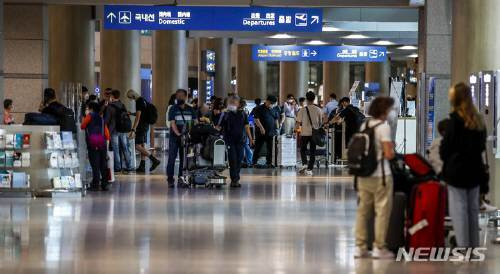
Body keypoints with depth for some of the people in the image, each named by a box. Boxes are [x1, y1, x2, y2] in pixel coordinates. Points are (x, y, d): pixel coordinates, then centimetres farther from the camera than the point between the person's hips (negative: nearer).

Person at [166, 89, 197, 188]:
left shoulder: (190, 109, 11)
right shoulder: (173, 109, 1)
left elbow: (195, 123, 9)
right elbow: (172, 123, -8)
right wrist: (178, 134, -20)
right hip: (174, 137, -3)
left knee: (184, 159, 2)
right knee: (172, 158, -4)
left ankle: (181, 179, 6)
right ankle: (170, 179, -1)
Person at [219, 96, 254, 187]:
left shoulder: (243, 114, 6)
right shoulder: (227, 115, 0)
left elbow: (246, 127, 9)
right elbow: (220, 127, 0)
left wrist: (250, 138, 5)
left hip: (240, 140, 2)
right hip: (230, 140, -2)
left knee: (239, 159, 4)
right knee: (233, 160, -8)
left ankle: (235, 179, 14)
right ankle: (234, 179, -7)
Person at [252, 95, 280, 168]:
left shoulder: (274, 110, 13)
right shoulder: (260, 109, -4)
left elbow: (276, 120, 19)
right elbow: (256, 119, -12)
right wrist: (261, 128, -21)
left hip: (271, 132, 5)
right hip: (261, 132, -5)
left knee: (270, 148, 4)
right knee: (258, 148, 0)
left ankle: (269, 163, 10)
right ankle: (254, 162, 6)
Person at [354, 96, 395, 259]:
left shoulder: (364, 125, 8)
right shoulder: (383, 127, -12)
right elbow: (388, 154, -17)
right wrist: (392, 149, 5)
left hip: (363, 175, 7)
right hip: (380, 175, -7)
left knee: (363, 210, 11)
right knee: (382, 211, 1)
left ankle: (360, 247, 15)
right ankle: (379, 248, 2)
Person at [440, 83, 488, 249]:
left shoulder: (455, 119, -12)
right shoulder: (478, 120, 9)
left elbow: (445, 147, -9)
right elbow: (482, 146, 14)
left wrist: (446, 160, 8)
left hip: (457, 171, -7)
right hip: (475, 170, 7)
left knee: (458, 209, -5)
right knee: (473, 209, 11)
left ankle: (463, 246, -8)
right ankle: (474, 246, 13)